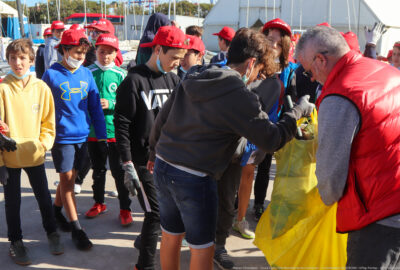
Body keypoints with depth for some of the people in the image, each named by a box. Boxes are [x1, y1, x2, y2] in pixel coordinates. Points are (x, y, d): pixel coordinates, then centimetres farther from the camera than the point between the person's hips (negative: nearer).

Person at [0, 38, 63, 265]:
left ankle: (52, 232, 38)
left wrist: (43, 146, -9)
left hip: (35, 155, 2)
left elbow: (48, 122, 4)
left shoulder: (42, 88, -3)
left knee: (44, 197, 16)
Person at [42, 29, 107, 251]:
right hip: (62, 137, -4)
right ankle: (76, 229, 8)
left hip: (82, 136, 4)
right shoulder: (51, 74, -8)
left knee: (70, 178, 15)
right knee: (67, 180, 1)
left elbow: (95, 107, 6)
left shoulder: (86, 74, 2)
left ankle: (56, 210, 39)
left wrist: (101, 135, 5)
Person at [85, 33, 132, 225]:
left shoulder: (120, 75, -3)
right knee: (98, 170, 18)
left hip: (115, 131, -2)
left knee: (119, 172, 4)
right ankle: (99, 203, 36)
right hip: (93, 130, 2)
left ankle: (125, 208, 18)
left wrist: (111, 104, -17)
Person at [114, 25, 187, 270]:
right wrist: (128, 164, -13)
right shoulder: (134, 80, -10)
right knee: (156, 213, -5)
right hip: (145, 160, -6)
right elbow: (122, 124, -11)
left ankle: (147, 240, 38)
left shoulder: (173, 79, 8)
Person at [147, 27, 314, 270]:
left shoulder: (192, 81, 7)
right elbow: (272, 140, -12)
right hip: (194, 177, -7)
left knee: (171, 235, 23)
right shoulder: (240, 97, -14)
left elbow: (162, 119, 12)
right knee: (202, 246, 10)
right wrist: (300, 111, 2)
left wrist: (155, 153, 26)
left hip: (163, 166, 8)